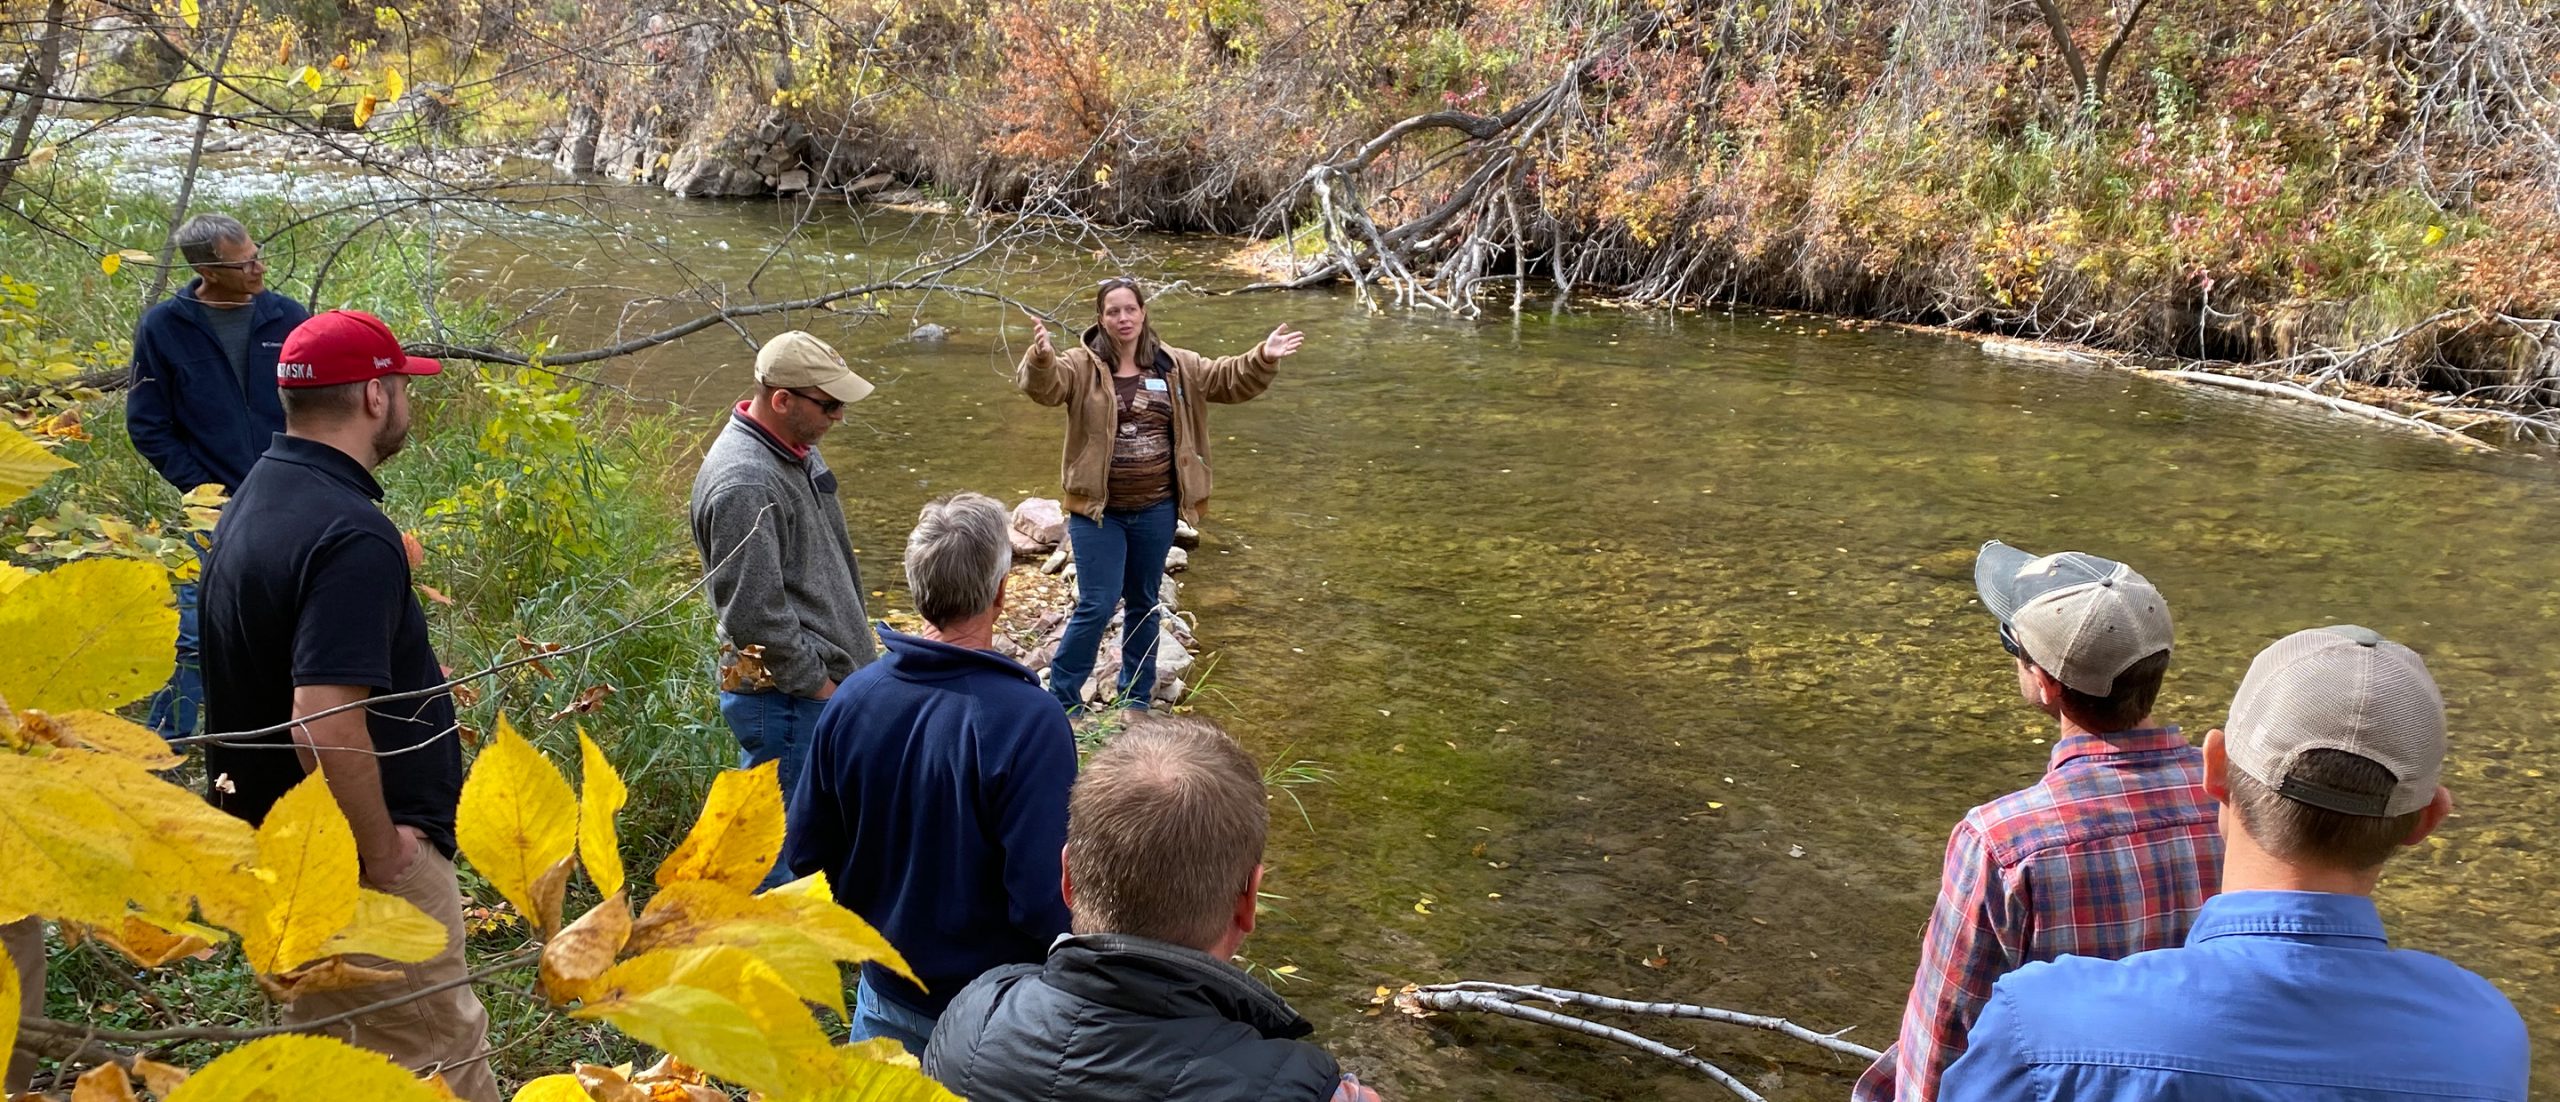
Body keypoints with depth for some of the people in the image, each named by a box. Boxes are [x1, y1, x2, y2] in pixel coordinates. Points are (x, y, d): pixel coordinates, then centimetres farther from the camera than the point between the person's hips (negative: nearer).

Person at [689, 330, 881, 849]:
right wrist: (817, 684, -17)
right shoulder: (744, 483, -22)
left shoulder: (799, 452, 9)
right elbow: (753, 611, -25)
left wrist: (860, 641, 20)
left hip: (831, 681, 10)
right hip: (785, 695, -10)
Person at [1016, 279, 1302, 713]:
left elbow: (1230, 379, 7)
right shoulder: (1082, 366, -8)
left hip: (1156, 510, 4)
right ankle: (1060, 697, 12)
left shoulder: (1176, 366, 3)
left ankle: (1137, 699, 32)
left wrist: (1263, 359, -11)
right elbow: (1044, 385, -25)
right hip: (1098, 511, -4)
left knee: (1144, 605, 16)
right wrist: (1041, 357, -47)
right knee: (1097, 607, -5)